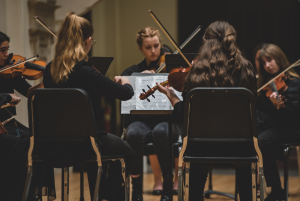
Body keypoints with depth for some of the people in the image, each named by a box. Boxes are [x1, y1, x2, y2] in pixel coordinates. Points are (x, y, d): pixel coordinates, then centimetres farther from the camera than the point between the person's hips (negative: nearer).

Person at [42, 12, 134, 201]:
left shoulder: (50, 70, -4)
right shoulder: (84, 71, -24)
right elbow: (126, 93, -18)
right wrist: (125, 81, 4)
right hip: (85, 142, -6)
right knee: (126, 151, 25)